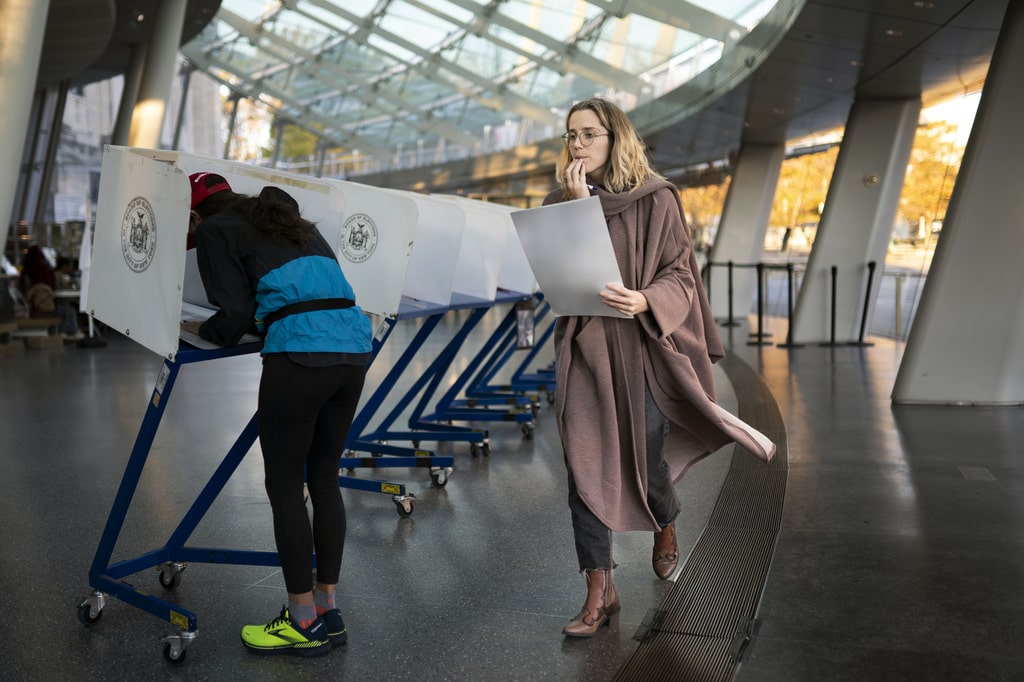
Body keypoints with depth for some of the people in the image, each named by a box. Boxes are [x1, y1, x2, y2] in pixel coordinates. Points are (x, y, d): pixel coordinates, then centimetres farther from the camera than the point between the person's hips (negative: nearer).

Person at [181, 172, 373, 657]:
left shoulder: (215, 231, 8)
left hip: (300, 355, -7)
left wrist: (200, 330, 20)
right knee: (324, 478, 15)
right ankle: (327, 612, 23)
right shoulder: (292, 222, 28)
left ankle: (304, 623, 12)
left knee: (284, 485, 5)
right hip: (353, 347, 7)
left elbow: (234, 317, 1)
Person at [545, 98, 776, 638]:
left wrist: (644, 301, -25)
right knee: (583, 462, -5)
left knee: (645, 456, 2)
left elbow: (679, 275, -5)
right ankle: (599, 591, 3)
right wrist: (578, 208, -12)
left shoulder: (655, 199, -2)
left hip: (644, 346, -2)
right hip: (584, 349, 3)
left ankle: (665, 524, 39)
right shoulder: (561, 201, 8)